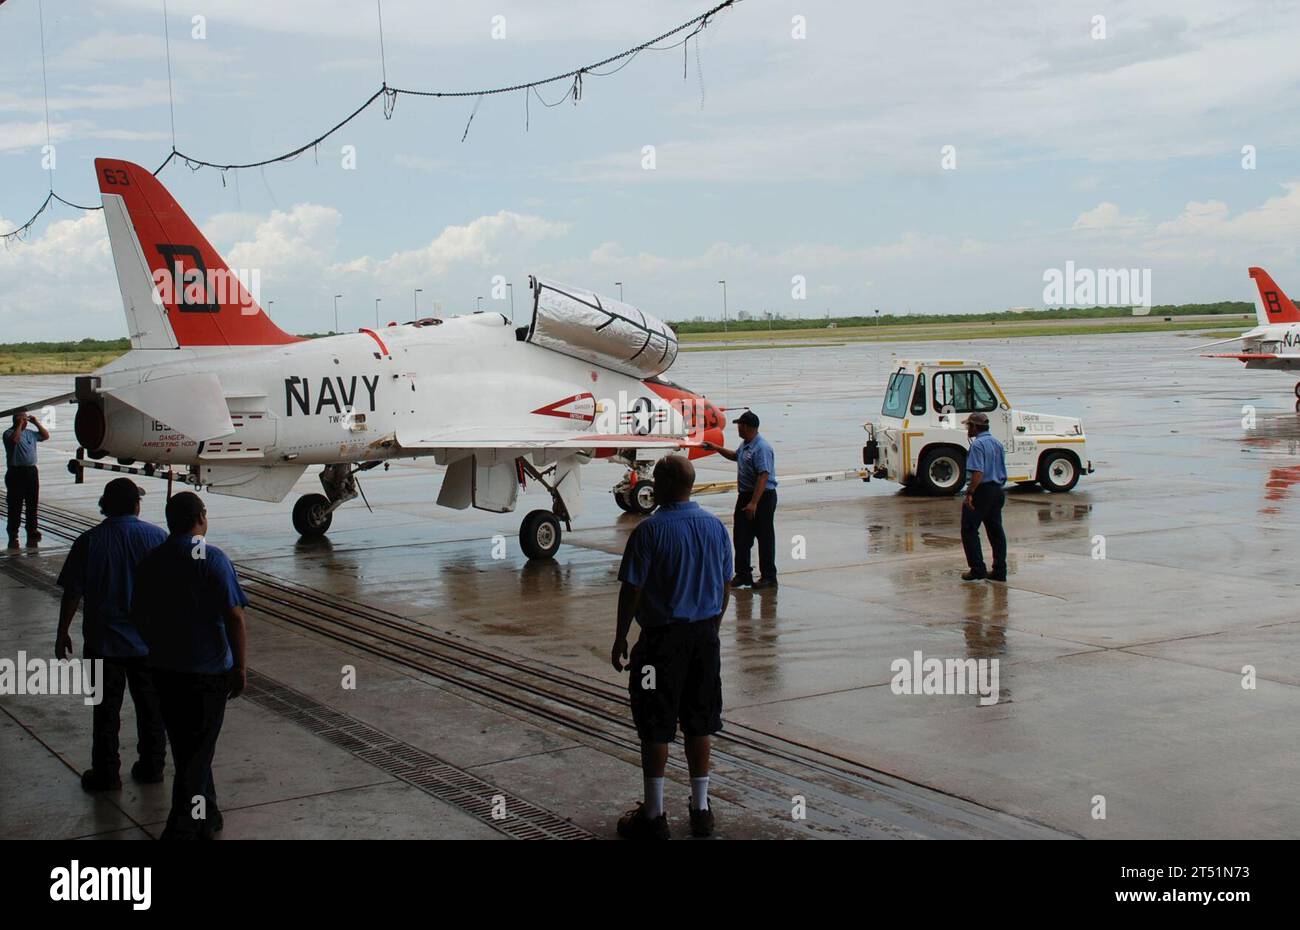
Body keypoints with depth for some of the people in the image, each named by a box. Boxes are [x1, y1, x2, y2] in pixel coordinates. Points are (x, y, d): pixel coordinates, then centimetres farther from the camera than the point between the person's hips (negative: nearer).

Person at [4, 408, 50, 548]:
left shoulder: (30, 433, 16)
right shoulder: (9, 433, -5)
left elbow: (46, 436, 22)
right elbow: (15, 439, -26)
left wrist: (36, 423, 12)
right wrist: (20, 425, -17)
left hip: (31, 471, 7)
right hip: (16, 472, -7)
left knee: (33, 503, 11)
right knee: (15, 505, -4)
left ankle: (32, 531, 19)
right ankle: (13, 535, 0)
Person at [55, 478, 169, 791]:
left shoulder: (89, 541, -9)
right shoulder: (157, 537, -6)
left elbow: (72, 592, -6)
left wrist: (63, 632, 6)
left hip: (104, 640, -1)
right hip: (150, 641, 1)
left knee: (106, 707, 8)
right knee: (150, 706, 14)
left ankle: (105, 774, 13)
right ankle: (151, 767, 22)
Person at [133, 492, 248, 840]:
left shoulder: (151, 561, 4)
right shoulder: (212, 559, -14)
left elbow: (141, 617, 13)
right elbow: (234, 617, -16)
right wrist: (240, 667, -8)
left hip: (163, 668, 6)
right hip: (207, 670, -5)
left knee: (185, 747, 18)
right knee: (198, 751, 1)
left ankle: (206, 817, 31)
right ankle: (182, 827, -4)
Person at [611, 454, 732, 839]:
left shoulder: (650, 531, -14)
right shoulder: (715, 526, 3)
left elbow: (632, 590, -12)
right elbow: (724, 586, 10)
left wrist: (620, 638, -1)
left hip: (662, 637, -5)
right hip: (704, 635, 5)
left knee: (655, 728, 4)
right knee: (699, 724, 14)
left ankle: (653, 815, 11)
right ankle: (701, 809, 21)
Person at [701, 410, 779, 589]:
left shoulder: (762, 448, -21)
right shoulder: (745, 445, 10)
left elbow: (763, 477, -27)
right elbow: (736, 456, 34)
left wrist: (754, 503, -30)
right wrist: (717, 448, 30)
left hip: (762, 497, -10)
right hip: (745, 495, 10)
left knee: (765, 539, 0)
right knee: (741, 537, 11)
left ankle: (769, 577, 7)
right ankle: (743, 574, 20)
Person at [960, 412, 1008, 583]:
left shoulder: (977, 444, -14)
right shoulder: (997, 443, 14)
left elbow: (978, 472, -23)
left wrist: (969, 493, -23)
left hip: (982, 490, -9)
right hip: (998, 491, 9)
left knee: (969, 530, -1)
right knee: (996, 531, 10)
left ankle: (977, 570, -4)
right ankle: (999, 571, 10)